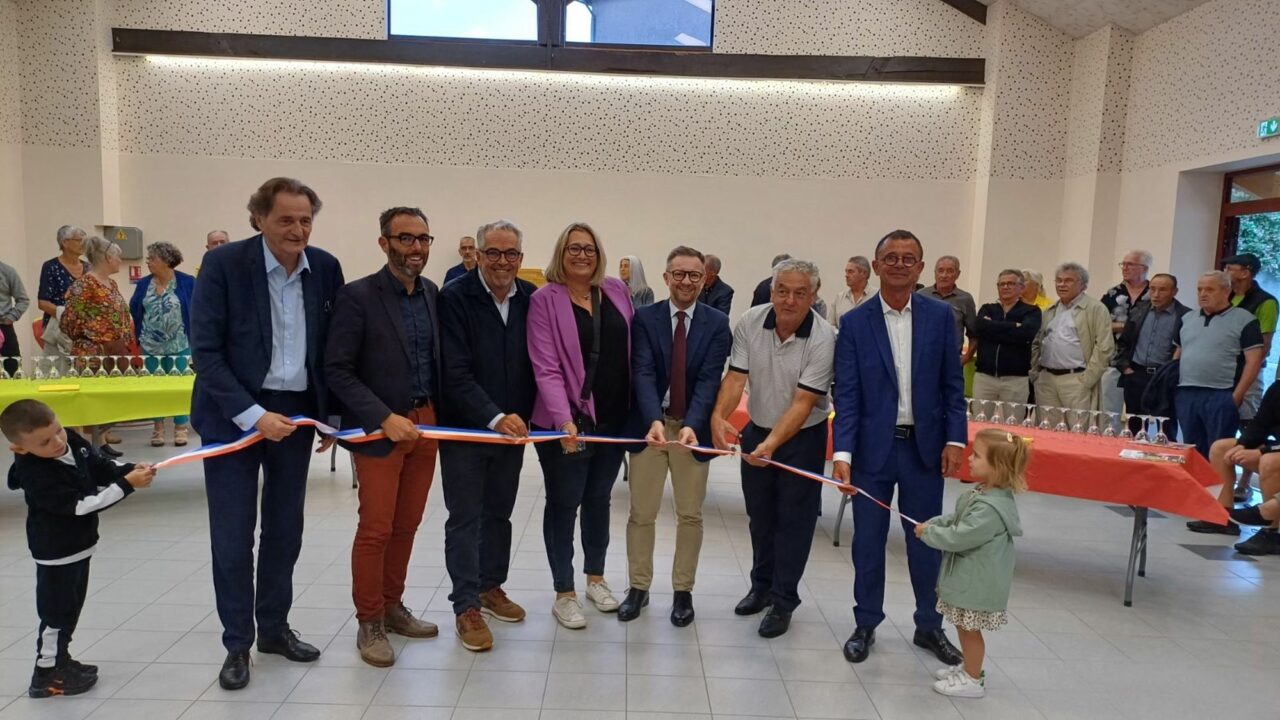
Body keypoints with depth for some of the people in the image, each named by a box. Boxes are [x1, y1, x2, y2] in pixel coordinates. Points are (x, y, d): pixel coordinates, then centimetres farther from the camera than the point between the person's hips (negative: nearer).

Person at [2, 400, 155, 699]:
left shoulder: (73, 442, -9)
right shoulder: (36, 475, -30)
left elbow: (102, 468, 5)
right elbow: (80, 505, -31)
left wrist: (130, 470, -15)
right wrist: (127, 484, -34)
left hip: (79, 544, 8)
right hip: (56, 552, -8)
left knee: (71, 610, 21)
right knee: (57, 614, 5)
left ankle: (60, 661, 36)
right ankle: (46, 674, 21)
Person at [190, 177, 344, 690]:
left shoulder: (326, 268, -1)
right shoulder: (223, 263, -12)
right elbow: (205, 350, -14)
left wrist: (332, 414, 6)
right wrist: (252, 415, -20)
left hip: (297, 413, 4)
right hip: (232, 416, -3)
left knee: (285, 531, 14)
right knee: (233, 537, 4)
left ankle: (274, 628, 31)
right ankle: (237, 644, 21)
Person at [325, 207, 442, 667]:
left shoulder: (432, 293, 7)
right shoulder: (358, 296, -11)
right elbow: (337, 370, -13)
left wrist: (440, 417, 3)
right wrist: (384, 417, -20)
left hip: (426, 424, 6)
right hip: (379, 428, -5)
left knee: (407, 524, 14)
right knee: (375, 528, 1)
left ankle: (392, 607, 30)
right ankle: (369, 623, 17)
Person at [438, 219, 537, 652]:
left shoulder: (532, 299, -1)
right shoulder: (455, 298, -13)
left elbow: (537, 362, 4)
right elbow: (456, 372, -18)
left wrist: (521, 418, -4)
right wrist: (494, 417, -25)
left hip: (513, 424, 4)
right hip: (464, 427, -4)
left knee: (499, 513, 17)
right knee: (465, 518, 4)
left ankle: (491, 587, 33)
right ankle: (467, 607, 14)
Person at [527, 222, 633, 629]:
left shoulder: (616, 291, 5)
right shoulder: (545, 299, -9)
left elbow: (632, 346, 11)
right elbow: (546, 367, -15)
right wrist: (564, 420, -26)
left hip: (614, 417, 5)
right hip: (566, 421, -4)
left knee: (599, 498, 18)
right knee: (564, 503, 7)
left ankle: (596, 578, 35)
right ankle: (564, 594, 20)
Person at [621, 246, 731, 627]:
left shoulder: (717, 323, -4)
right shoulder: (644, 318, -4)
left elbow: (709, 379, -12)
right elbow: (643, 373, -14)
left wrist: (691, 424, -28)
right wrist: (654, 420, -30)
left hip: (693, 427, 0)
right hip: (651, 424, 0)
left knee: (690, 514, 11)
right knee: (641, 512, 9)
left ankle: (683, 590, 27)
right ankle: (638, 587, 26)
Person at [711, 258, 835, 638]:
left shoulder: (823, 338, -23)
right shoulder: (749, 322, -13)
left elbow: (803, 402, -25)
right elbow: (736, 377, -14)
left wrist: (772, 443, -38)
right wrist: (718, 416, -33)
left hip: (802, 437, -4)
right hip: (757, 430, 4)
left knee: (793, 520, 3)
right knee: (759, 514, 17)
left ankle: (783, 602, 18)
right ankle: (762, 586, 36)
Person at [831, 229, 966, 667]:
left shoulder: (940, 316, 1)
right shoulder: (855, 323, -5)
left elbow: (953, 384, 4)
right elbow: (846, 394, -8)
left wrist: (955, 439, -4)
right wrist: (842, 453, -17)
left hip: (925, 447, 1)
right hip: (873, 448, -1)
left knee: (926, 540, 13)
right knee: (868, 541, 9)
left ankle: (929, 625, 31)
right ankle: (866, 625, 27)